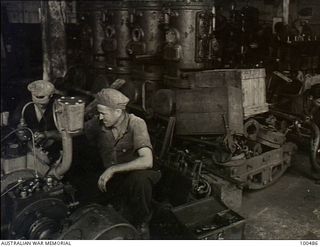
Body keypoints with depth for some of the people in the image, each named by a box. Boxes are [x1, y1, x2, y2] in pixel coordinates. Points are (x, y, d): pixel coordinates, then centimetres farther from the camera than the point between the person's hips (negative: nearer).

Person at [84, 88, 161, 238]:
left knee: (140, 178, -37)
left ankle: (141, 223, -9)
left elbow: (147, 161, -32)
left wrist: (113, 169, -32)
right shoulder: (98, 123, -6)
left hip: (133, 176, -4)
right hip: (109, 179, 5)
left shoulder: (136, 124, -21)